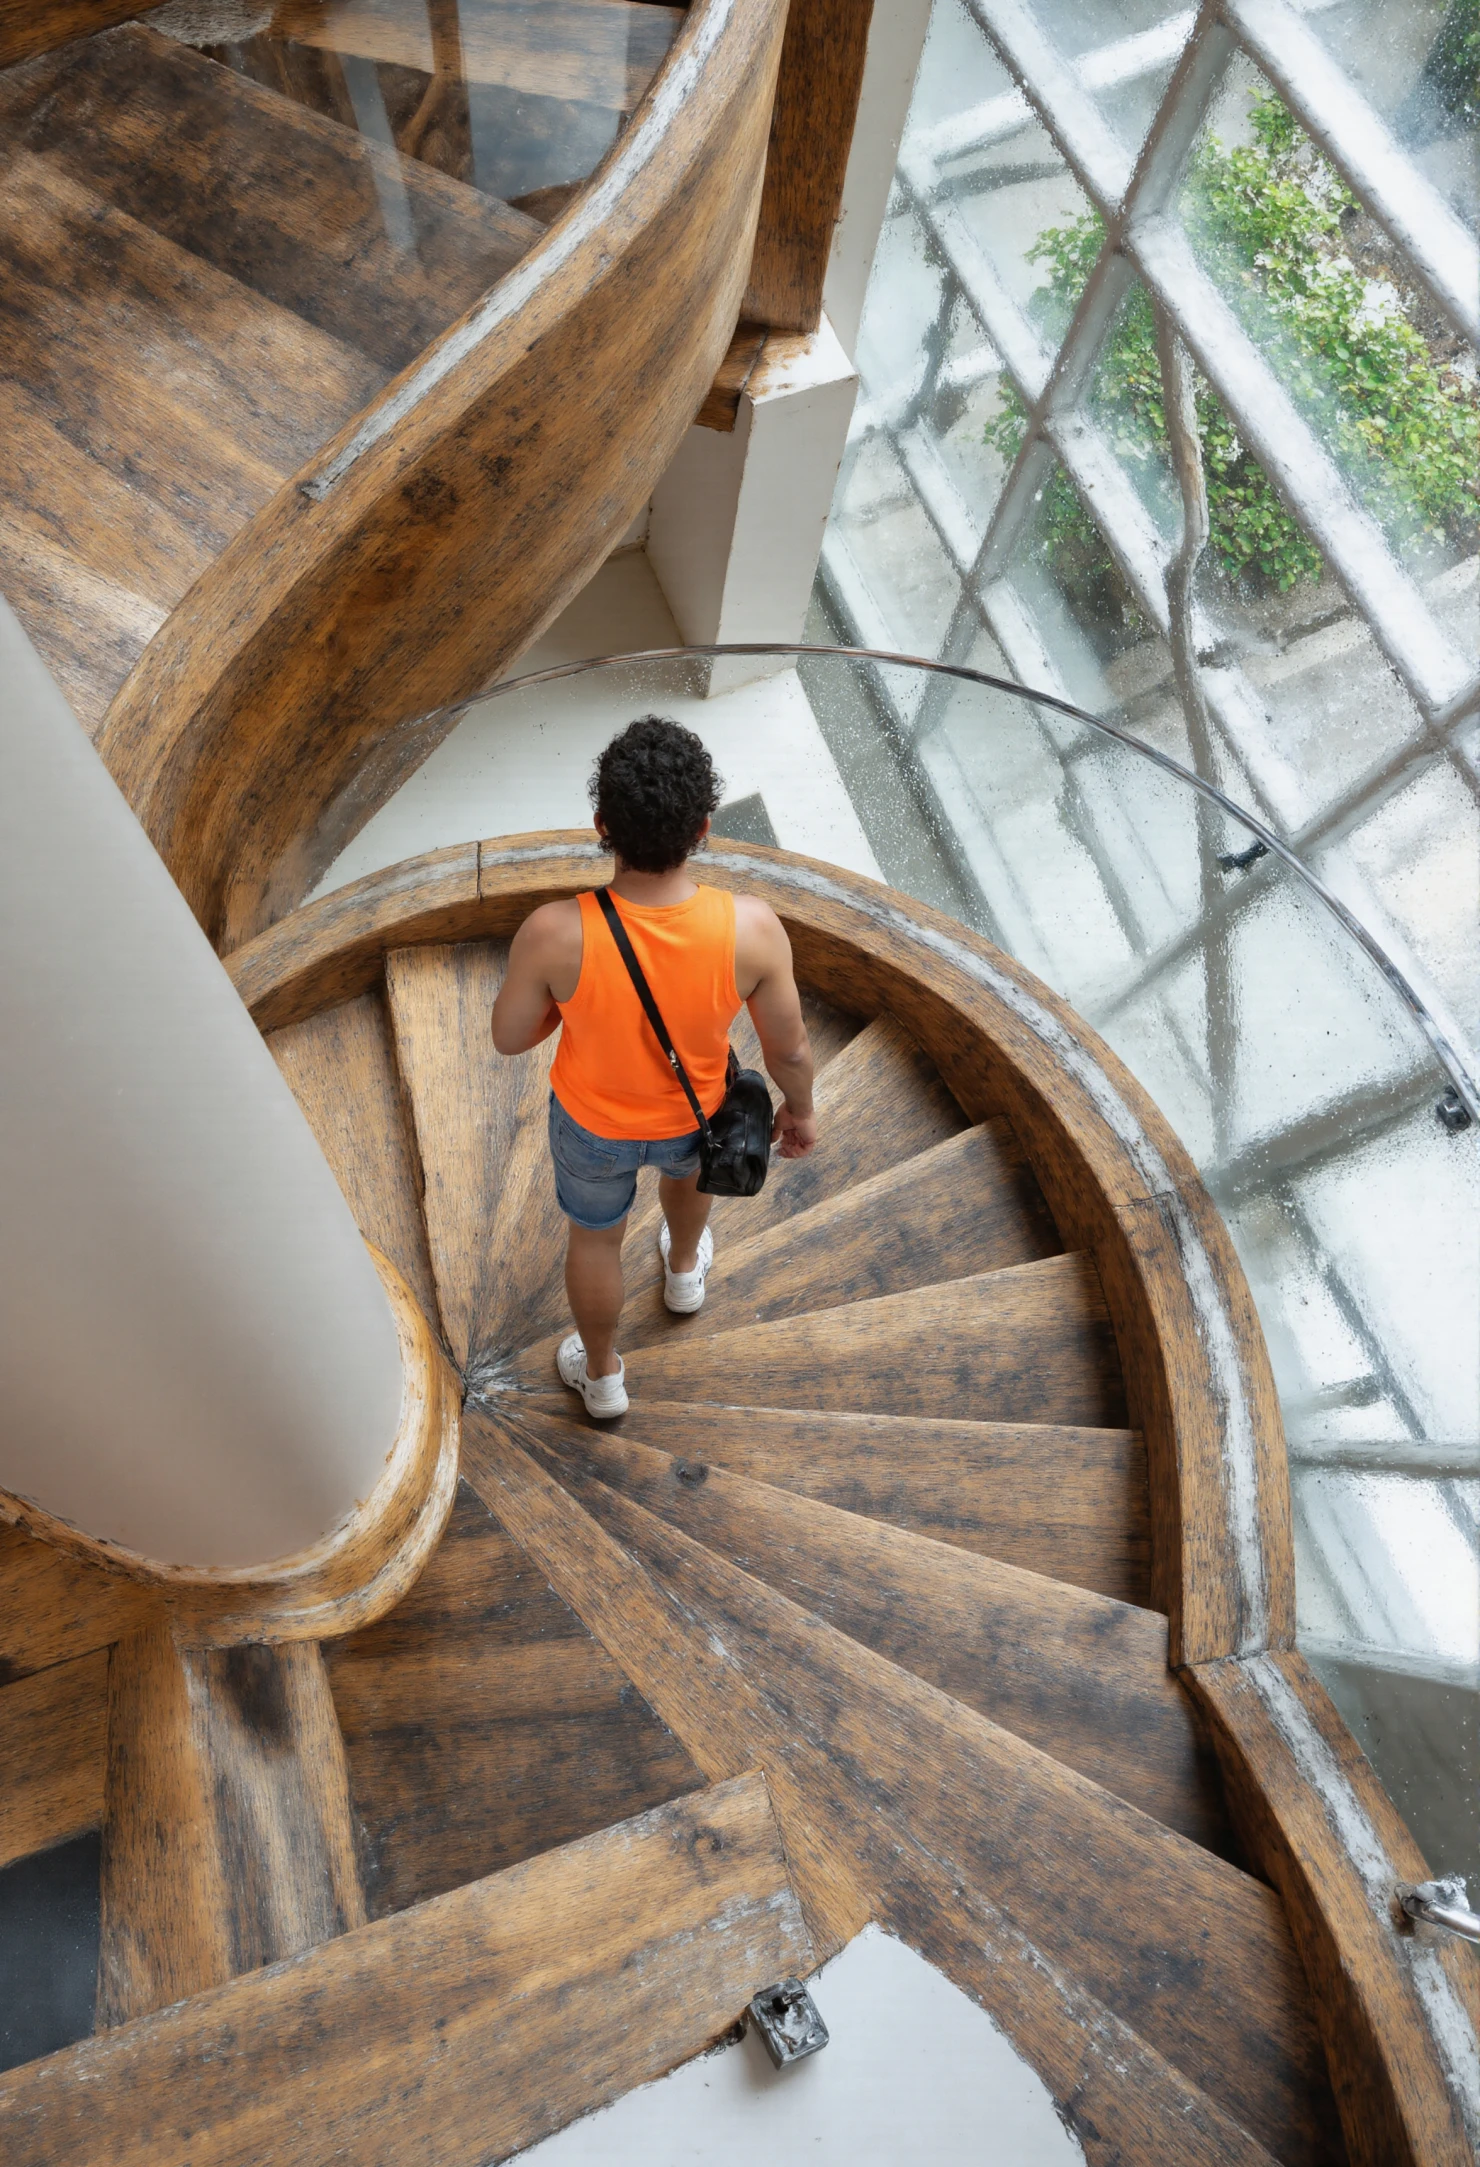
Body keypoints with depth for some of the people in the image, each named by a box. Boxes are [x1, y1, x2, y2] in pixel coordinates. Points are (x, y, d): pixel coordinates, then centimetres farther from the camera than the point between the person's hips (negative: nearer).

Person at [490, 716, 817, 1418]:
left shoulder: (554, 935, -37)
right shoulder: (751, 928, -34)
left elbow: (509, 1037, -17)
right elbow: (788, 1047, -17)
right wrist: (801, 1109, 4)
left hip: (592, 1123, -1)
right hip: (694, 1117, 1)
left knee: (594, 1236, 30)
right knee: (685, 1165, 39)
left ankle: (602, 1375, 55)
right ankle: (684, 1270, 70)